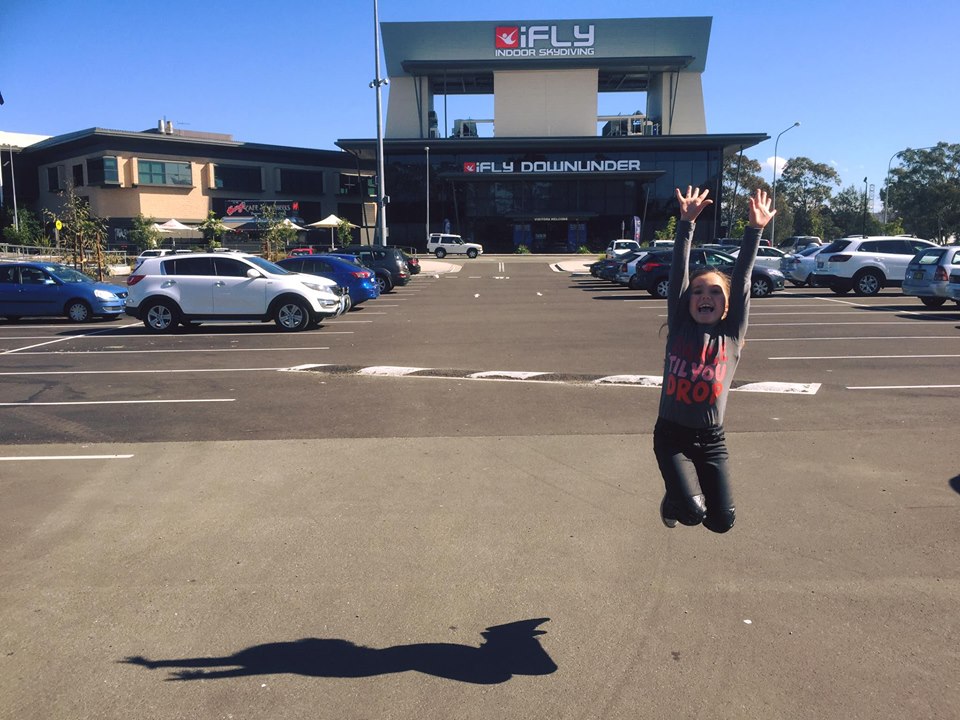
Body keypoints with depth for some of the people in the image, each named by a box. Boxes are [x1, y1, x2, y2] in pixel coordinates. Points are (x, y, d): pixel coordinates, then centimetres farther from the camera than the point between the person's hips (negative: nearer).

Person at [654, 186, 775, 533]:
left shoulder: (732, 335, -1)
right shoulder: (678, 327, -3)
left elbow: (742, 280, -8)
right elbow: (678, 273, -9)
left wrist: (755, 230, -14)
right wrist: (687, 223, -16)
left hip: (711, 438, 2)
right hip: (671, 433, -2)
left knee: (722, 521, 3)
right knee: (692, 512, -16)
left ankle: (697, 490, 36)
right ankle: (673, 500, 19)